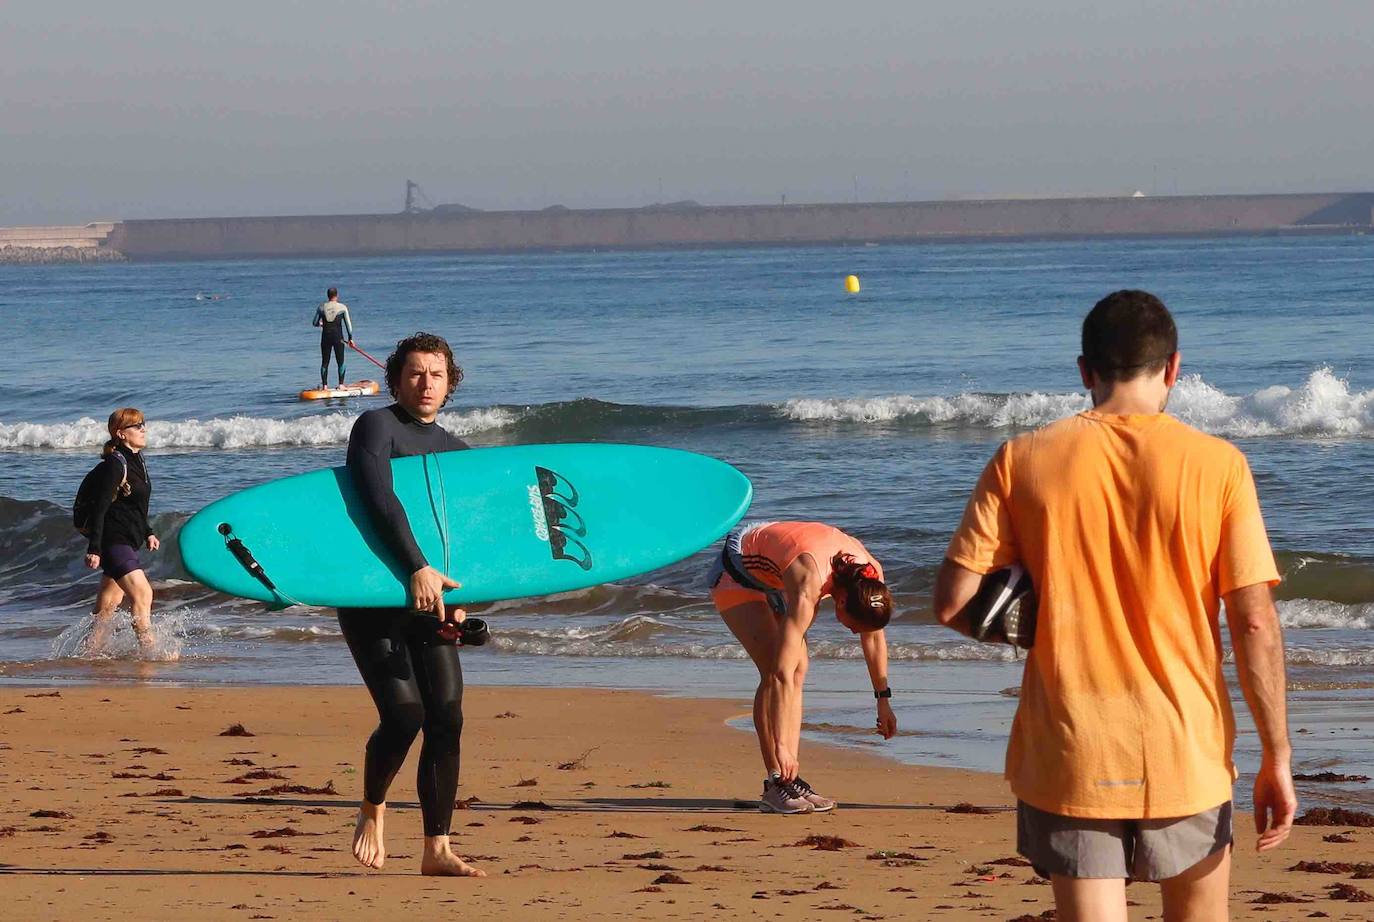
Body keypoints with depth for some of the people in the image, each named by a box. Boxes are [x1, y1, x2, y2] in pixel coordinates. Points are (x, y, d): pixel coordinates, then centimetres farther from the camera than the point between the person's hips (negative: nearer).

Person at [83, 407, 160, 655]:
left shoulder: (136, 461, 14)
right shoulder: (115, 465, -15)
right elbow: (100, 508, -17)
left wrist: (147, 533, 23)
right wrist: (94, 548, -21)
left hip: (127, 542, 9)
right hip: (113, 540, -9)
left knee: (108, 603, 11)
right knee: (142, 594, -16)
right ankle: (149, 653, -17)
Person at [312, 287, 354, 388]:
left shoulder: (321, 307, 0)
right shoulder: (342, 307, -4)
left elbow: (314, 323, 6)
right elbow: (348, 323, -2)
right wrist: (350, 338, 6)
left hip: (325, 337, 1)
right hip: (338, 337, -1)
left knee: (325, 362, 8)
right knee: (340, 362, 8)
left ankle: (324, 385, 4)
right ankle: (341, 384, 3)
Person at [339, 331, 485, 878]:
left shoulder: (455, 453, 14)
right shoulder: (377, 427, -6)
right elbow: (379, 499, -23)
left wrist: (459, 602, -1)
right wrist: (418, 569, -34)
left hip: (428, 603, 6)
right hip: (371, 601, -6)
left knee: (446, 719, -4)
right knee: (404, 714, -17)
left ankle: (436, 850, 2)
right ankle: (372, 811, 11)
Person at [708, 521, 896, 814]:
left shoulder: (871, 577, -22)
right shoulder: (809, 585, -42)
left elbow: (874, 637, 0)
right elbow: (781, 672, -44)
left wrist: (883, 701, 5)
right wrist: (781, 745, -45)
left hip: (773, 575, 7)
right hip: (736, 570, -7)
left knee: (799, 669, -5)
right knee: (773, 671, -21)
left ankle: (790, 779, -4)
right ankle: (775, 785, -21)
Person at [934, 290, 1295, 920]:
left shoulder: (1022, 461, -2)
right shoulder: (1216, 466, -5)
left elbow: (953, 604, -4)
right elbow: (1255, 625, -7)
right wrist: (1276, 758, -1)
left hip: (1066, 755, 0)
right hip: (1185, 753, 0)